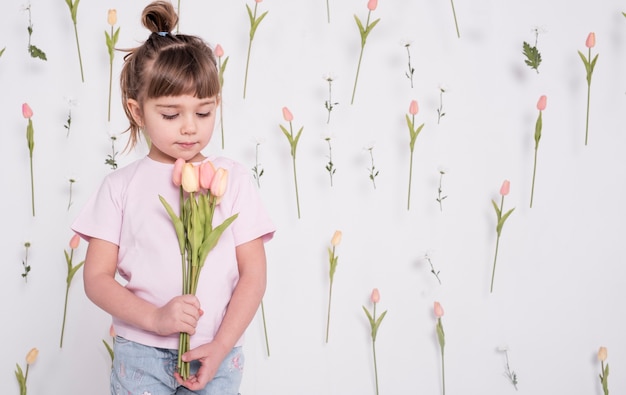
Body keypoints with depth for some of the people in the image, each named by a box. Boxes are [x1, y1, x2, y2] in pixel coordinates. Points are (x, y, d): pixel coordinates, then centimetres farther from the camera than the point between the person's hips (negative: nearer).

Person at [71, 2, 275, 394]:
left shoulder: (232, 178, 0)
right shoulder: (122, 185, 0)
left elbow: (253, 274, 0)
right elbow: (97, 277, -1)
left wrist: (221, 346, -9)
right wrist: (155, 318, -15)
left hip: (216, 356, 0)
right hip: (141, 354, 0)